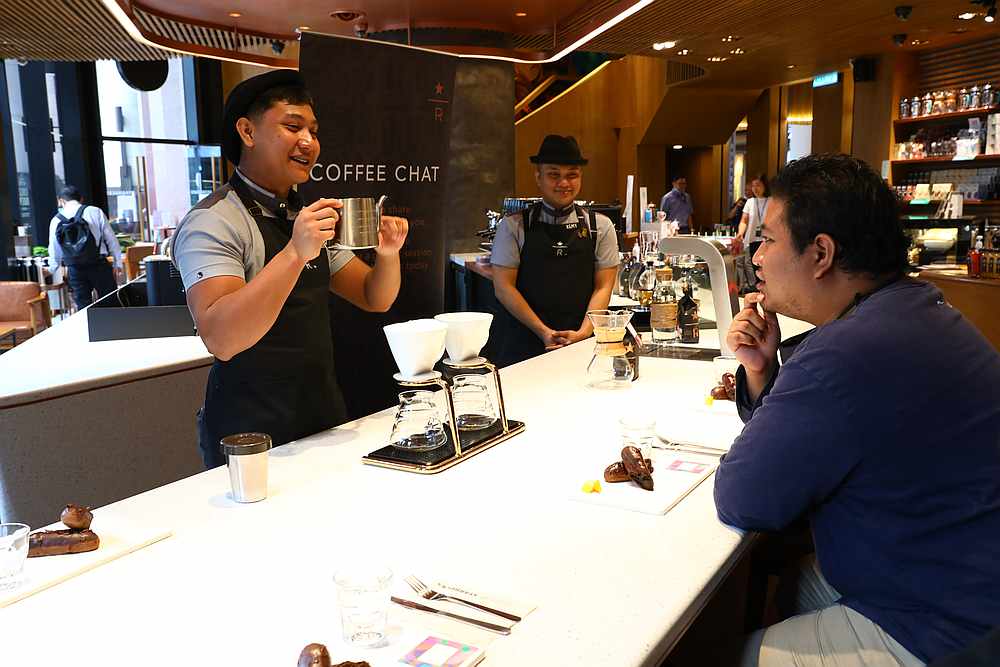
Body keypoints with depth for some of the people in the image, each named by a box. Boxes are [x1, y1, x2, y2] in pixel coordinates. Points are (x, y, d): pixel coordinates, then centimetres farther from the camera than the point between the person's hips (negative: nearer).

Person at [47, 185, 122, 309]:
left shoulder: (56, 220, 6)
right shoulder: (95, 212, -1)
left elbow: (54, 251, 14)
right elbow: (111, 238, 0)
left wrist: (51, 270, 30)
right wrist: (117, 263, 7)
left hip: (74, 270, 2)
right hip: (99, 265, -2)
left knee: (83, 308, 9)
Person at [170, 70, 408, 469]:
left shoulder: (309, 218, 9)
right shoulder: (213, 222, -15)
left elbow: (375, 299, 8)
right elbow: (221, 339, -29)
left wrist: (388, 254, -12)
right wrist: (296, 253, -37)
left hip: (324, 417, 7)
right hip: (252, 434, -7)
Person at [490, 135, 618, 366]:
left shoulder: (600, 227, 6)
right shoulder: (513, 226, 1)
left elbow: (604, 286, 3)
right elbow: (503, 286, -4)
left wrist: (583, 333, -11)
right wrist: (543, 331, -11)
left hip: (581, 343, 1)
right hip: (523, 345, -1)